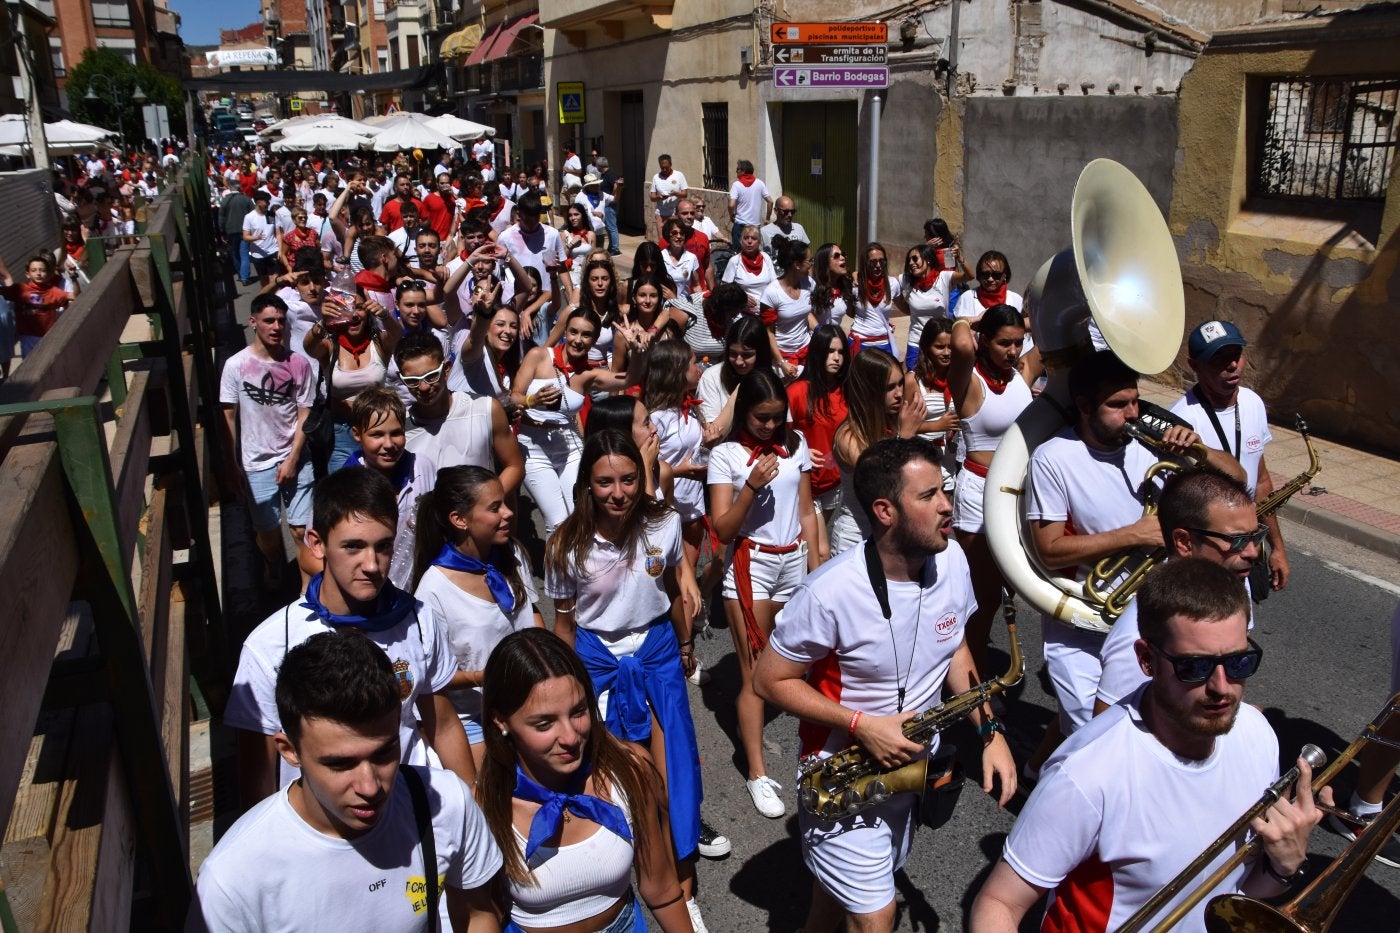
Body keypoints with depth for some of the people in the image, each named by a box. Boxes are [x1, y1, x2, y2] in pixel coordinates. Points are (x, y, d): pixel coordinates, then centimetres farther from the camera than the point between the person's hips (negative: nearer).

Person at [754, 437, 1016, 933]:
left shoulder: (952, 560, -11)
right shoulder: (830, 594, -30)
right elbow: (768, 680, -19)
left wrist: (990, 729, -6)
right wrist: (861, 725, -27)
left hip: (912, 764, 6)